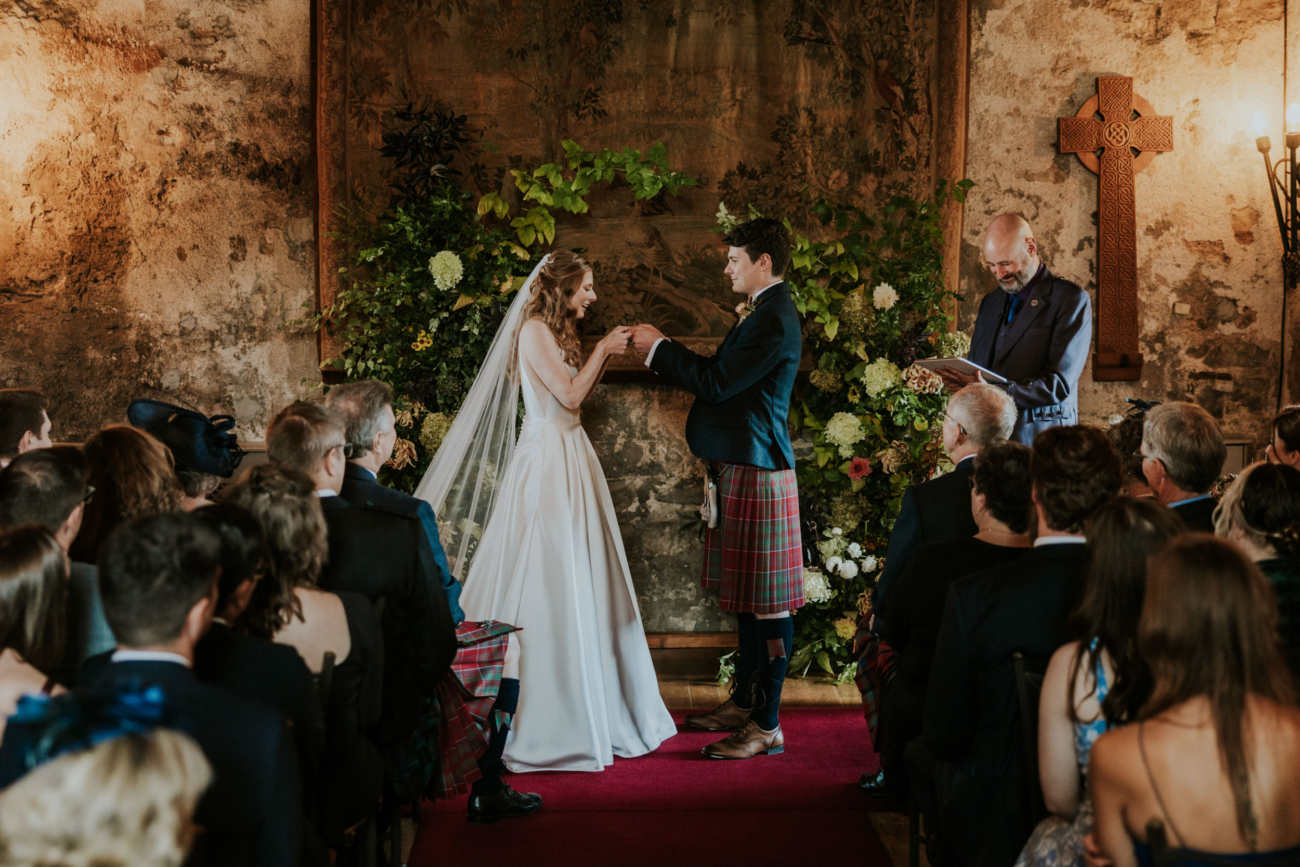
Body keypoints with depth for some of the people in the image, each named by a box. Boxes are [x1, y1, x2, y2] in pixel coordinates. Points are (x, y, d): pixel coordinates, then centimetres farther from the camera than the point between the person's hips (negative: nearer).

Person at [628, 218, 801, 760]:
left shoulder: (774, 319, -17)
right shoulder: (763, 313, 16)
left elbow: (718, 383, -21)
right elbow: (725, 379, 18)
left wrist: (659, 348, -10)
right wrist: (664, 352, 13)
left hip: (757, 471, -11)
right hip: (739, 468, 11)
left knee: (766, 602, -5)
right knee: (744, 594, 18)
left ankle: (767, 726, 0)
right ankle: (745, 702, 29)